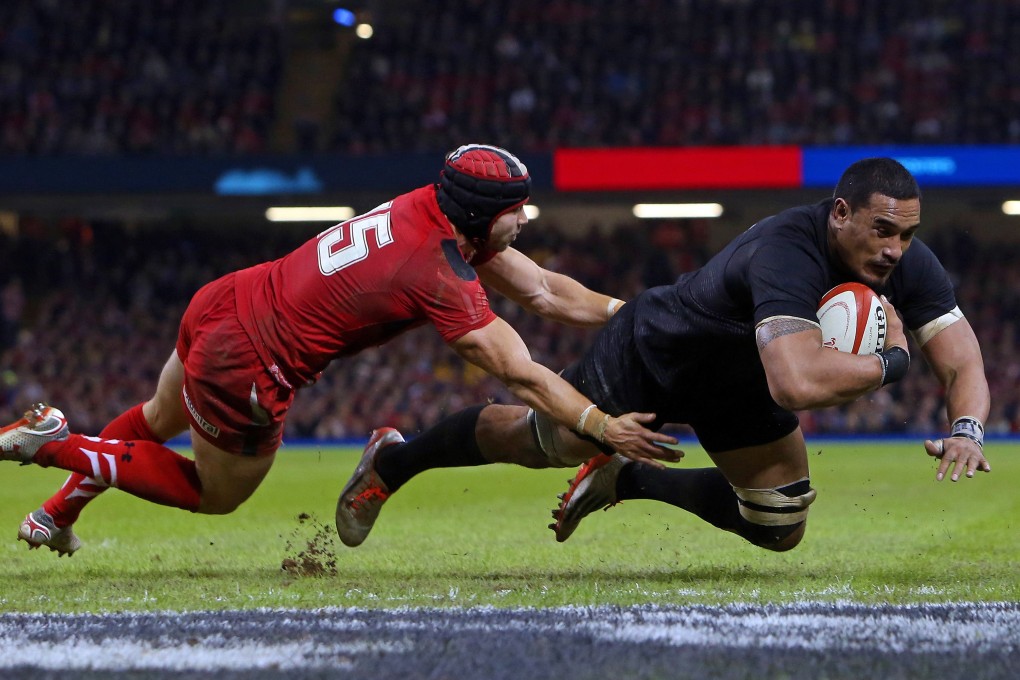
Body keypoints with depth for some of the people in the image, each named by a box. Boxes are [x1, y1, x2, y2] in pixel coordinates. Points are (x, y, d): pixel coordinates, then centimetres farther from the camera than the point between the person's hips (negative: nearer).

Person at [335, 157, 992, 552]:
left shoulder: (908, 263, -24)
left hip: (737, 384, 6)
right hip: (654, 356, -6)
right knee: (536, 440, 12)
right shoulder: (787, 253, -46)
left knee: (781, 529, 9)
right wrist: (890, 361, -45)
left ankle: (624, 479, 29)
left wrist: (966, 429, -45)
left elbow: (964, 364, -23)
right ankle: (393, 462, 41)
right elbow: (796, 384, -59)